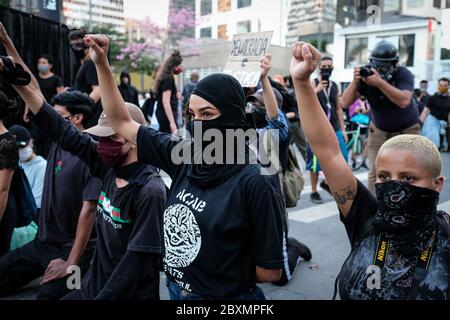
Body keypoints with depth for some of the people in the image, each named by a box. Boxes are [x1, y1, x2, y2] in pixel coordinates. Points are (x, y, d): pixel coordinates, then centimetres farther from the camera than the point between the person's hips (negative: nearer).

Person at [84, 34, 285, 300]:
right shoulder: (184, 156, -7)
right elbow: (122, 123, 3)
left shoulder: (254, 182, -23)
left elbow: (271, 271, -17)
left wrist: (225, 275, -4)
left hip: (226, 296, -5)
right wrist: (101, 63, -3)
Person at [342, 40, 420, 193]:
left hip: (407, 130, -1)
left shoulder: (403, 74, -20)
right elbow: (346, 103, -21)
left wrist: (380, 82, -46)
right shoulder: (366, 75, -14)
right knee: (375, 174, -4)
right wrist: (355, 82, -37)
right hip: (379, 130, 2)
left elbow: (404, 101, -38)